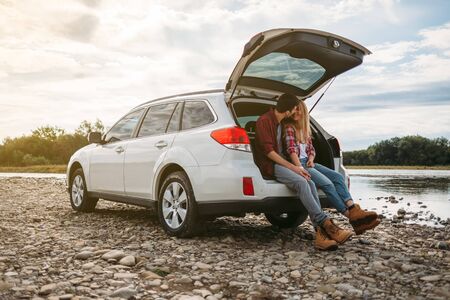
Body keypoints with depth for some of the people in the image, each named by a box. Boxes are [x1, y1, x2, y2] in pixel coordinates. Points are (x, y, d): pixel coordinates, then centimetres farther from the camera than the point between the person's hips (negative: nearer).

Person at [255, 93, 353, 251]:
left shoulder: (282, 123, 18)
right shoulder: (264, 121, -9)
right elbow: (268, 151, -16)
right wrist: (292, 167, -19)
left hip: (281, 162, 8)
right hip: (269, 165, -7)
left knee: (310, 183, -19)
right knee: (301, 182, -31)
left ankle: (320, 233, -28)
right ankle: (327, 225, -32)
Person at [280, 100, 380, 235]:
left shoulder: (305, 128, 21)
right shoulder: (288, 127, -4)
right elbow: (291, 150, -14)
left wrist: (311, 159, -2)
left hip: (307, 162, 8)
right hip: (296, 164, -8)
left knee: (338, 177, -14)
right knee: (327, 183, -25)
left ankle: (354, 210, -29)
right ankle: (351, 217, -25)